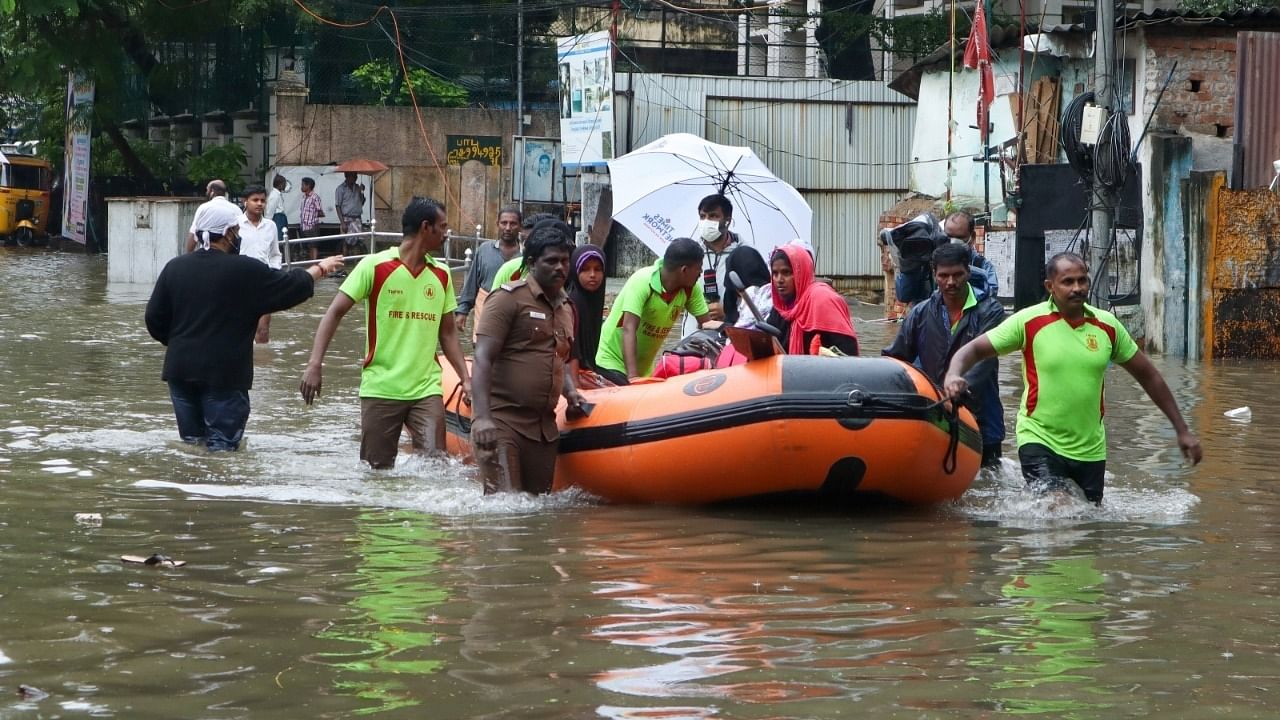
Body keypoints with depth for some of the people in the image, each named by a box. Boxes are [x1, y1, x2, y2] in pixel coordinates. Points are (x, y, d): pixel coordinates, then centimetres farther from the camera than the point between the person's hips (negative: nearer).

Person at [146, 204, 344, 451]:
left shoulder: (175, 268, 4)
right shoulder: (244, 271, -10)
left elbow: (154, 318, 6)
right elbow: (294, 286, 0)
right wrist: (320, 269, 18)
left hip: (180, 369, 5)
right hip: (224, 374, -5)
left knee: (190, 442, 14)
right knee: (223, 445, 0)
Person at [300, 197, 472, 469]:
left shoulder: (441, 274, 11)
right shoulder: (375, 266, -4)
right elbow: (335, 313, -6)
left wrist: (465, 378, 9)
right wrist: (315, 364, -16)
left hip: (426, 389, 3)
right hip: (380, 388, -3)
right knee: (376, 470, 3)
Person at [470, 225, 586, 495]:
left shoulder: (567, 307, 18)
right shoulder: (509, 298, -6)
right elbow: (482, 359, -14)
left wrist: (570, 391, 11)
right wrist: (482, 418, -25)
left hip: (544, 428, 8)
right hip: (501, 421, -8)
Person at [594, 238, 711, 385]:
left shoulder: (691, 289, -6)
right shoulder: (642, 282, -24)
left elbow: (707, 323, 0)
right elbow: (629, 329, -32)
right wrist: (632, 377, -41)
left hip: (645, 370, 6)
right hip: (611, 364, -6)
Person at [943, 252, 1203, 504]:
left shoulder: (1107, 325, 2)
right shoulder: (1029, 322, -7)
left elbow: (1148, 375, 11)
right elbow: (974, 349, -5)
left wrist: (1182, 430, 11)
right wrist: (953, 375, -28)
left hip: (1091, 449, 4)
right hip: (1040, 441, -4)